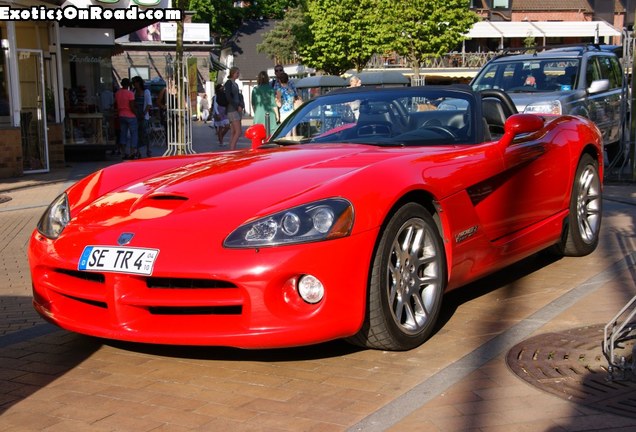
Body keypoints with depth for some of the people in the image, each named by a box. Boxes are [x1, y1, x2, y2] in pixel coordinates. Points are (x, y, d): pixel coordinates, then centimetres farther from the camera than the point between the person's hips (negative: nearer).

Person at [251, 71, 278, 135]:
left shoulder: (255, 89, 2)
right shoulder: (270, 89, -4)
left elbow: (253, 104, 9)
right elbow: (273, 103, -3)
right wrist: (277, 115, 6)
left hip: (258, 115, 2)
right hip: (269, 115, -2)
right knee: (270, 133, 2)